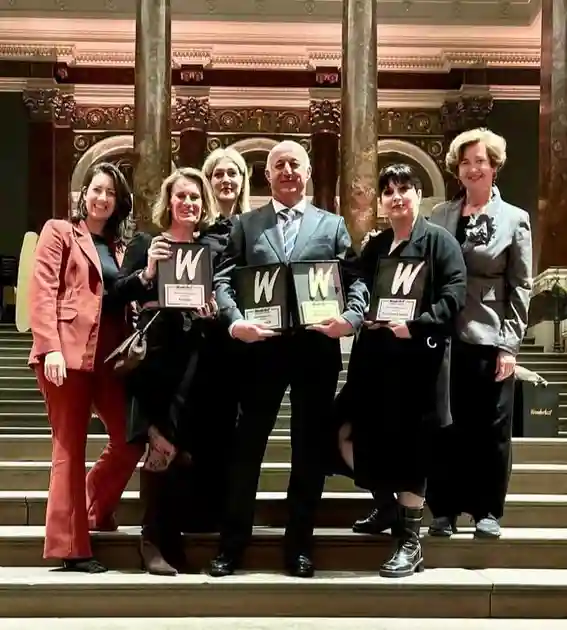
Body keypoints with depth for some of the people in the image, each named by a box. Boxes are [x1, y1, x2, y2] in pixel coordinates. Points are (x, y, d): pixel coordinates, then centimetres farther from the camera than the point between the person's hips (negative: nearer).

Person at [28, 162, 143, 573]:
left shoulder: (119, 245, 21)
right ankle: (71, 546, 4)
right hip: (68, 350, -6)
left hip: (110, 352, 6)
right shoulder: (59, 231, 5)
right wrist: (50, 348, -16)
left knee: (130, 439, 2)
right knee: (70, 447, -2)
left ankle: (94, 509, 26)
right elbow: (42, 291, -5)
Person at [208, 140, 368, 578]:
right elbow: (224, 279, 1)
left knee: (310, 447, 6)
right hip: (262, 345, 0)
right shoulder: (246, 225, 11)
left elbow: (355, 280, 3)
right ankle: (232, 544, 10)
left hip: (317, 346, 1)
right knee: (247, 445, 1)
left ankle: (300, 546, 16)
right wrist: (235, 321, -17)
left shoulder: (333, 225, 12)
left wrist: (351, 318, -16)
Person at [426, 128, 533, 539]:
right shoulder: (439, 216, 9)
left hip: (489, 339, -2)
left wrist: (510, 345, -8)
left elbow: (520, 286, -1)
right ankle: (445, 509, 16)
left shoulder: (514, 219, 3)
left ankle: (488, 511, 16)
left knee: (490, 428, 5)